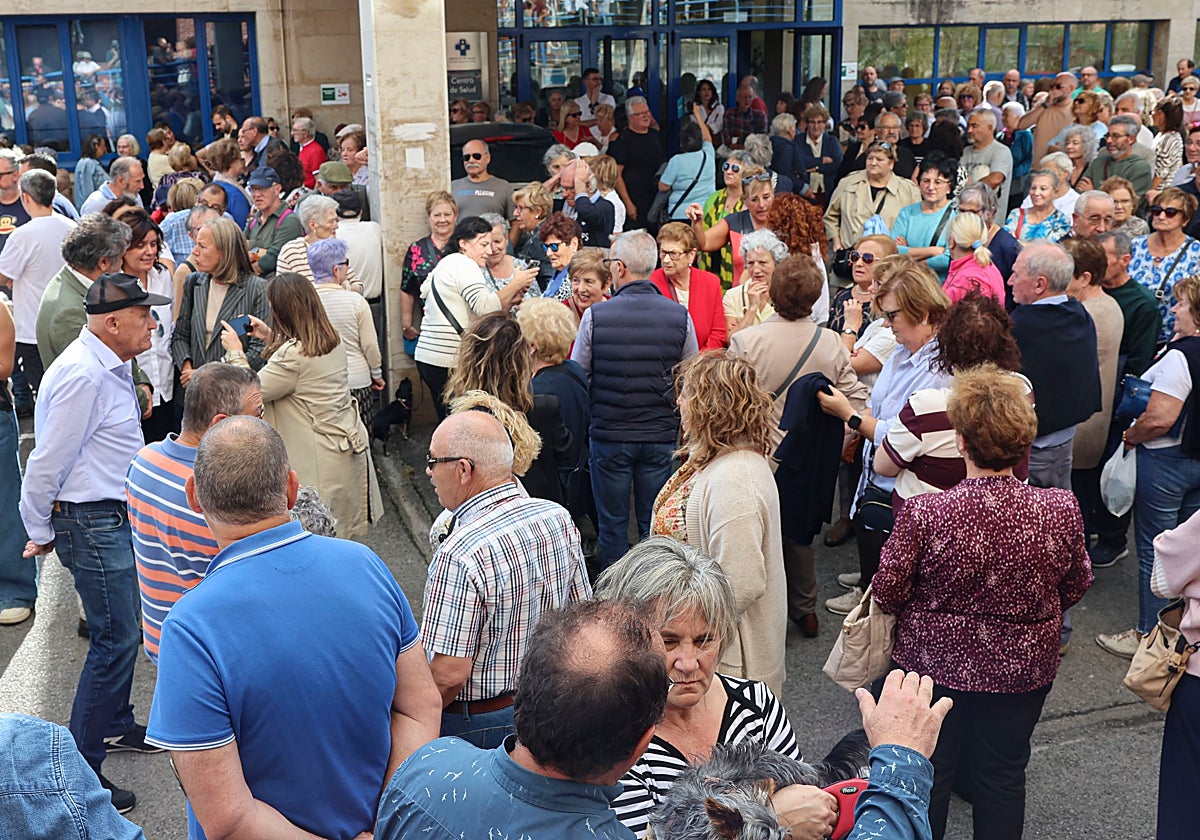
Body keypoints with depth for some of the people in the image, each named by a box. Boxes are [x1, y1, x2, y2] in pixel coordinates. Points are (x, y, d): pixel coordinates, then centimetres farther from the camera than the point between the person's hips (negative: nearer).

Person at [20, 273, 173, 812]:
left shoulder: (112, 367, 10)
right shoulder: (82, 375, -23)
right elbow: (49, 460, -19)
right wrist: (40, 532, -7)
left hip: (115, 515, 10)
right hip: (91, 524, -10)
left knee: (120, 629, 21)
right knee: (115, 638, -5)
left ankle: (115, 726, 39)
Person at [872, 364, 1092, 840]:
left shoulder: (924, 514, -27)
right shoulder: (1061, 512, -20)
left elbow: (887, 594, -14)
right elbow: (1075, 587, -2)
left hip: (934, 661, -1)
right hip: (1023, 668, 2)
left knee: (929, 772, 19)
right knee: (1003, 775, 21)